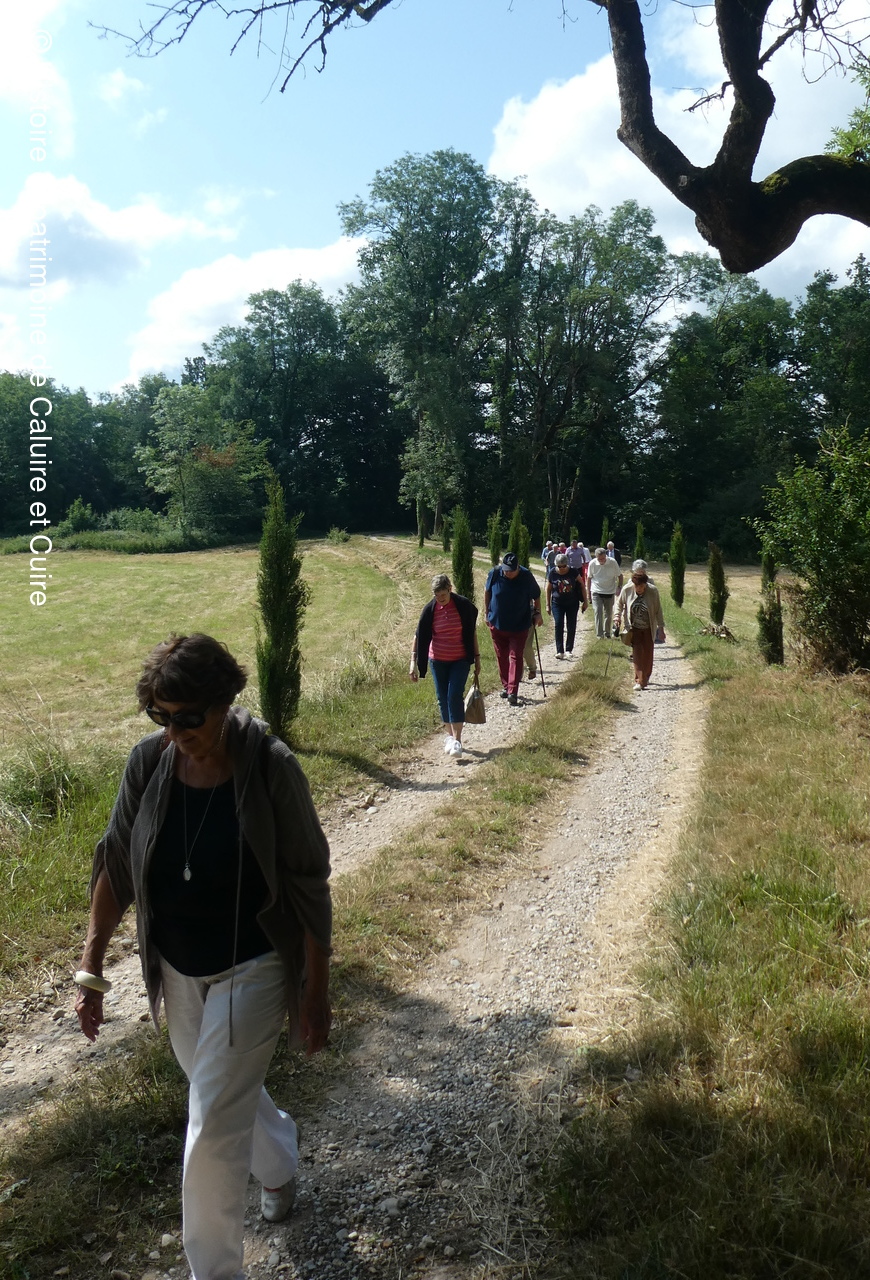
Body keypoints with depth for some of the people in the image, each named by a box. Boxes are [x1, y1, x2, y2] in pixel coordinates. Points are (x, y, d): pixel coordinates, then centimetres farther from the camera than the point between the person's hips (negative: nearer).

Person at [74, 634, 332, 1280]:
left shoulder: (270, 767, -23)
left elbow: (308, 885, -16)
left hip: (251, 971, -5)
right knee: (230, 1091, 26)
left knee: (213, 1134, -2)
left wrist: (317, 992, -12)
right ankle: (281, 1162, 58)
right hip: (177, 971, 5)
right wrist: (91, 968, -1)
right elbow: (115, 865, -1)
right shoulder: (149, 761, -13)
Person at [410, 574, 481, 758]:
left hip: (460, 660, -2)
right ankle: (450, 735, 25)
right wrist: (413, 662, -7)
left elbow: (472, 632, 1)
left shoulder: (464, 605, -9)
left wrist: (477, 658, 3)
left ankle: (457, 740, -10)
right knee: (443, 699, 7)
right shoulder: (430, 609, -7)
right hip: (438, 660, 2)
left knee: (455, 696, -13)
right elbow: (419, 636, -2)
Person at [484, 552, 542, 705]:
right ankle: (505, 686, 28)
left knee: (516, 657, -6)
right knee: (502, 657, 12)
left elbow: (536, 596, 2)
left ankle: (513, 691, -8)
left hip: (519, 626, -2)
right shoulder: (494, 574, -12)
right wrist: (487, 613, 9)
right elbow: (487, 593, 6)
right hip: (497, 624, 2)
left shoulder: (526, 576, -15)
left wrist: (537, 613, -5)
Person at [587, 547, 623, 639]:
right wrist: (588, 592, 6)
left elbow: (620, 575, 1)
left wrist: (620, 587, -4)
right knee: (598, 612, -12)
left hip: (610, 592, 1)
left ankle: (607, 633, 26)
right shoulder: (592, 563, -11)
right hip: (596, 592, -1)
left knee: (608, 614, 11)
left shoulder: (612, 562, -13)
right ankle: (600, 634, -10)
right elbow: (589, 578, 3)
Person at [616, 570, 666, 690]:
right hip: (634, 627, 0)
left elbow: (658, 610, -7)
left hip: (649, 628, 0)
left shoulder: (653, 591, -16)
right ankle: (639, 680, -6)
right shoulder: (627, 590, -14)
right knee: (637, 653, -7)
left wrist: (661, 627, -6)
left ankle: (646, 678, 26)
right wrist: (618, 617, -9)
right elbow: (620, 604, 4)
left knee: (648, 653, 8)